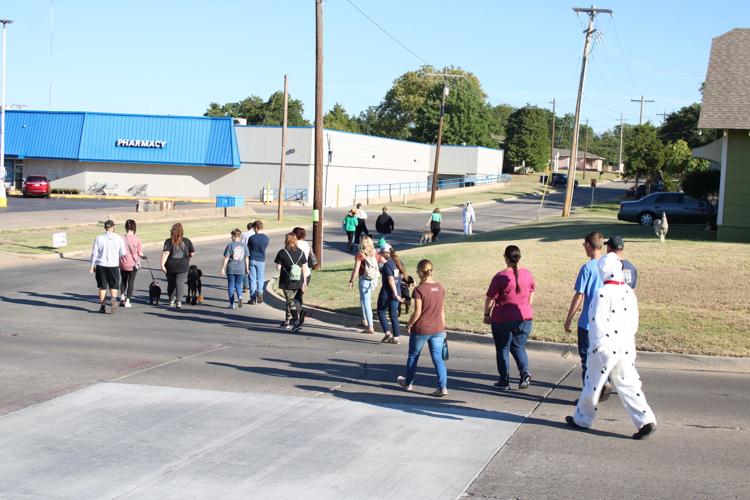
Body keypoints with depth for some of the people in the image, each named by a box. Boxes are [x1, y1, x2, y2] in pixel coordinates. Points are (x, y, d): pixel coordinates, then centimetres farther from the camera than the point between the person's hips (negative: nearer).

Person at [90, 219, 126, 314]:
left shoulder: (98, 238, -4)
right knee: (114, 286, 10)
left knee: (102, 287, 12)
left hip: (101, 265, 1)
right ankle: (113, 298, -18)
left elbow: (94, 253, -2)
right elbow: (123, 253, 0)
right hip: (113, 265, -1)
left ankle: (102, 306, 13)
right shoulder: (118, 239, -5)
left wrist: (92, 266, 6)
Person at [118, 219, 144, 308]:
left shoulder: (121, 238, -8)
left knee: (123, 280, 22)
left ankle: (122, 297, 14)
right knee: (131, 281, 8)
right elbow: (140, 253, -8)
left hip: (123, 264, 2)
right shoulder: (137, 239, -11)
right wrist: (142, 255, 13)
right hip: (133, 264, -2)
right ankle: (127, 301, 7)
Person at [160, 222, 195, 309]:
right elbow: (192, 253, 7)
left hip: (170, 266, 0)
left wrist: (162, 264, -19)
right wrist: (187, 259, 26)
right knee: (180, 283, -3)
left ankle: (171, 301, 25)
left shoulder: (169, 241, -4)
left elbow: (165, 253, -15)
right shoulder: (187, 241, 1)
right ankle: (179, 301, -18)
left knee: (171, 283, 15)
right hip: (183, 266, 0)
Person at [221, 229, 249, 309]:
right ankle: (240, 297, -13)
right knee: (238, 285, 15)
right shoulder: (244, 246, 2)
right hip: (240, 269, 3)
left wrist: (223, 269, -4)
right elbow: (246, 258, 6)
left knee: (231, 286, 7)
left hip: (231, 269, -3)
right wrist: (246, 269, 16)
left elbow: (226, 258, -9)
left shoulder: (230, 245, -7)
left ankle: (232, 304, 8)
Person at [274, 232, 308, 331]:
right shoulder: (301, 252, 3)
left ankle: (297, 322, -16)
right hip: (298, 282, 4)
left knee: (290, 301, 0)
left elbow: (278, 268, -8)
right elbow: (304, 268, 2)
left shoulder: (282, 252, -9)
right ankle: (287, 322, 26)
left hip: (287, 282, -4)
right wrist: (304, 282, 6)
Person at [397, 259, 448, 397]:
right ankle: (443, 387, -5)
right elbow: (442, 311, 7)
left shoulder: (419, 289, -16)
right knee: (438, 358, 5)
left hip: (421, 330, -4)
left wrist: (409, 324, -1)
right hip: (437, 329, 4)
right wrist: (442, 328, 16)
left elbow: (417, 312, -17)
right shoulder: (440, 288, 1)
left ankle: (408, 382, 33)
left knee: (413, 356, 16)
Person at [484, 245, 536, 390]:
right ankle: (525, 374, -3)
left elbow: (490, 298, -10)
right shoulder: (527, 275, 1)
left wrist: (487, 314, 4)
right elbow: (531, 295, 13)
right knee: (519, 347, 17)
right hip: (524, 318, 4)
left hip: (503, 320, -4)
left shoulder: (500, 277, -15)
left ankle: (504, 381, 13)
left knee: (502, 350, 10)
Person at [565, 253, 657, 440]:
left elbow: (598, 323, -18)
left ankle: (582, 419, 23)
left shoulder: (603, 294, -18)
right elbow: (634, 321, 11)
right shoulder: (628, 292, 5)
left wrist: (597, 346, -8)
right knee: (628, 384, 9)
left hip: (606, 347, -6)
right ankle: (646, 420, 0)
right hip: (626, 347, 6)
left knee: (593, 383, 9)